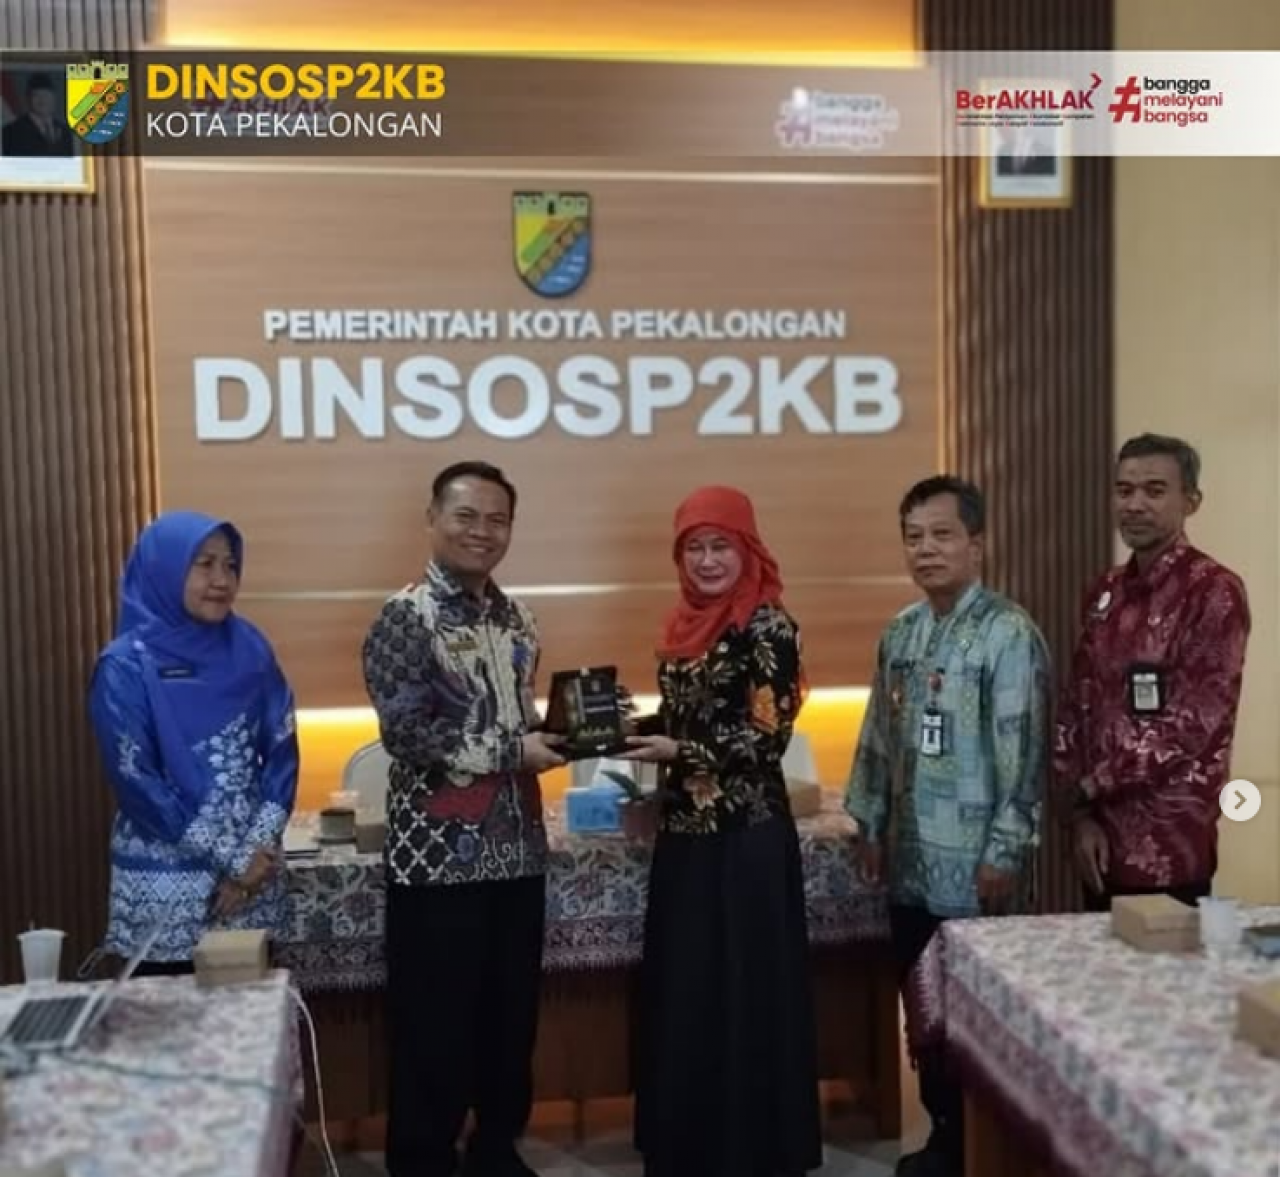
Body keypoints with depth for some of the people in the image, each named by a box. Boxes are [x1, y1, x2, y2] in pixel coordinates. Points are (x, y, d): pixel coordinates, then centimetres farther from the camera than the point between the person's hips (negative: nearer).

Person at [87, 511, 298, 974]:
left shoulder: (248, 648, 2)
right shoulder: (126, 667, -9)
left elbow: (282, 749, 1)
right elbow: (138, 784, -12)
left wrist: (257, 848, -10)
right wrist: (232, 859, -12)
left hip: (252, 869, 4)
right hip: (165, 883, -3)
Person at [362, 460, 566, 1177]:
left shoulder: (517, 620, 11)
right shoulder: (407, 618, -10)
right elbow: (407, 734, -19)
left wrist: (566, 731, -1)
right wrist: (513, 752, -18)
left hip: (516, 849, 7)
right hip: (438, 855, -7)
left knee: (512, 1015, 16)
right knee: (435, 1026, 4)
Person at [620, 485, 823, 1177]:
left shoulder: (768, 626, -11)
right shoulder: (686, 623, 11)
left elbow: (768, 736, -16)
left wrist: (678, 752, -20)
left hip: (747, 835, -7)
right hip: (685, 831, 8)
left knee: (744, 994, 2)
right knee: (681, 993, 13)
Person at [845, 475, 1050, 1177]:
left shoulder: (1009, 634, -12)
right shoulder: (900, 633, 9)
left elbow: (1023, 753, -15)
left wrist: (1005, 852, -16)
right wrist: (869, 823, 14)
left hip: (973, 866, -6)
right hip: (911, 862, 7)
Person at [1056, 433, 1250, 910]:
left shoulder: (1215, 591, -11)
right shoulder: (1105, 593, 9)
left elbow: (1197, 722, -17)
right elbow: (1076, 706, 8)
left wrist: (1091, 785, -10)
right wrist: (1081, 813, -2)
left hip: (1171, 847, -6)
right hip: (1103, 834, 6)